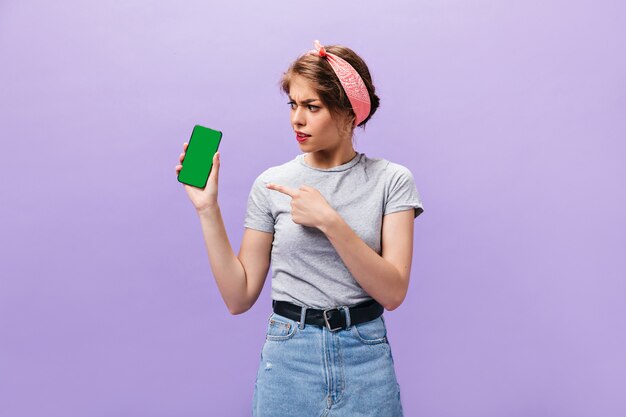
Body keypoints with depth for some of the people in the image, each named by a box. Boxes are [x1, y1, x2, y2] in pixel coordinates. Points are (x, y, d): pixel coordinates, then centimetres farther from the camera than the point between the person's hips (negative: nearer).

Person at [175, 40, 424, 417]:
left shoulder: (391, 180, -4)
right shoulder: (272, 184, -1)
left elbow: (393, 293, -13)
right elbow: (240, 297, -2)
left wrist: (330, 220, -21)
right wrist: (209, 210, -9)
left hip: (366, 360, 0)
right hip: (288, 360, 1)